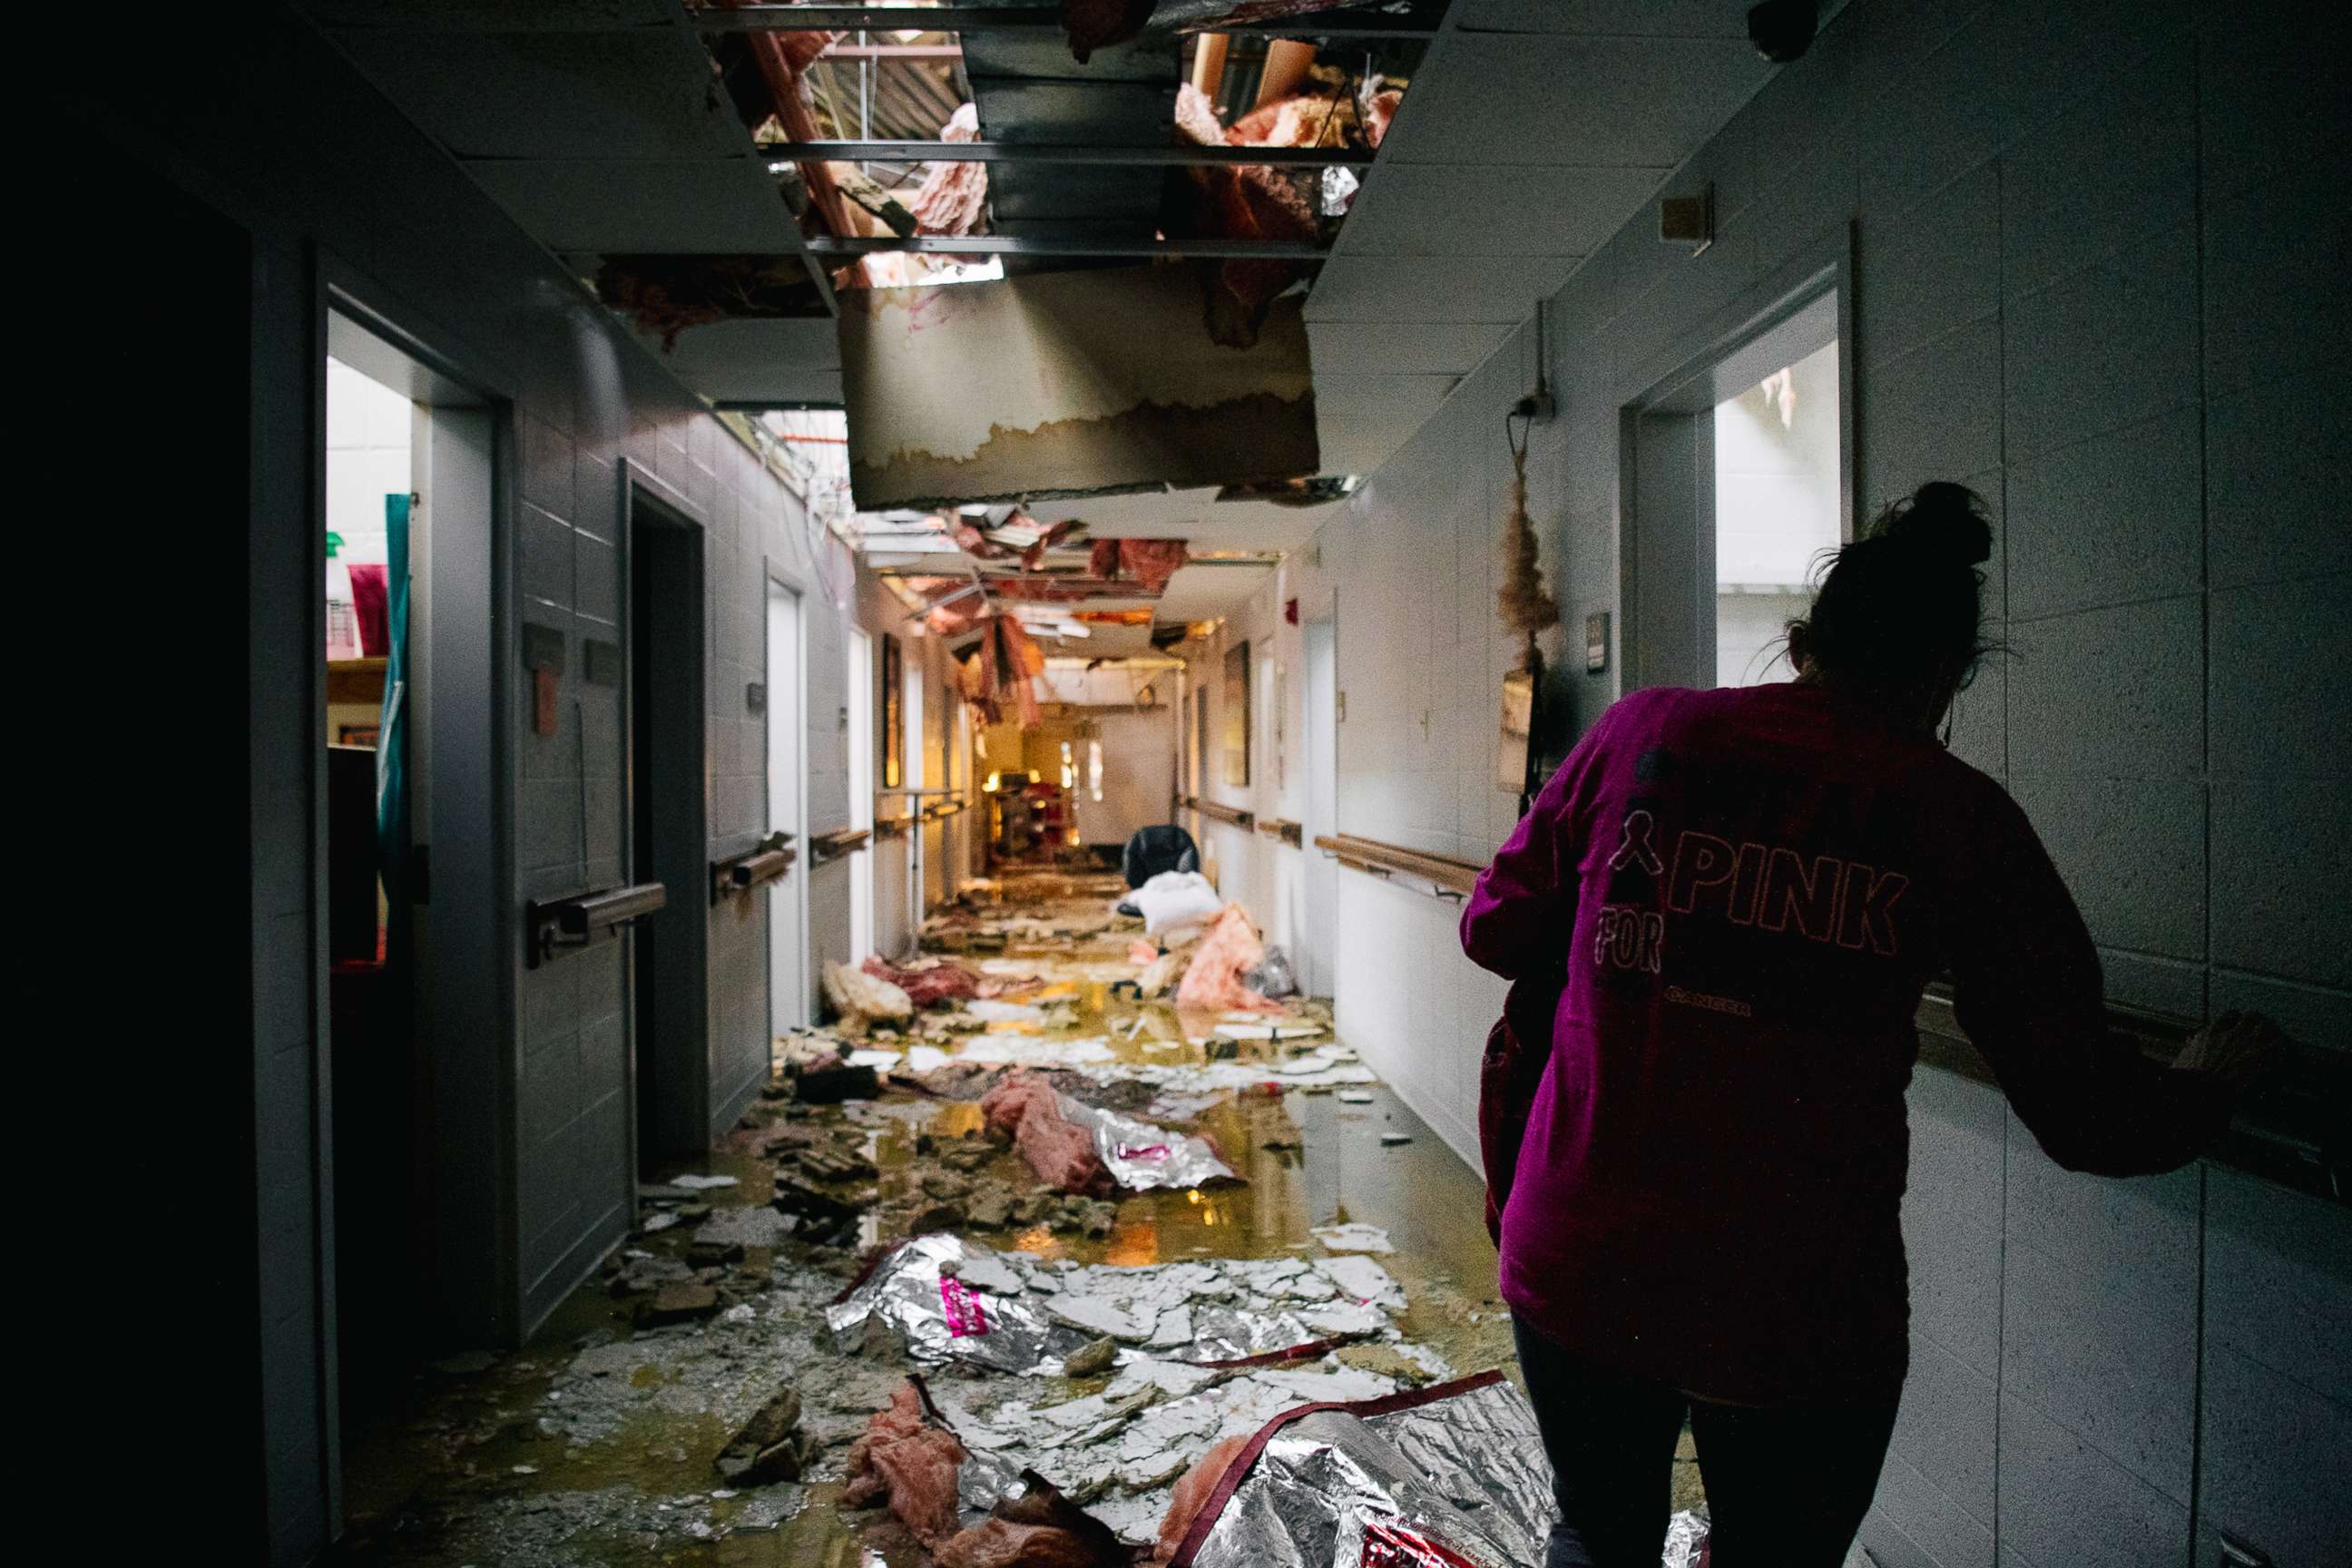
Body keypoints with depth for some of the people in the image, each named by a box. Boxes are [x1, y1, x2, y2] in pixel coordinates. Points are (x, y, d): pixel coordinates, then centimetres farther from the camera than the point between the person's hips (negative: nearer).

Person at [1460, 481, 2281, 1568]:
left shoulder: (1643, 733, -3)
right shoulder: (1957, 816, -6)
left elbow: (1498, 930, 6)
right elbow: (2086, 1115, -3)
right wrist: (2200, 1097, 19)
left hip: (1578, 1270, 2)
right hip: (1797, 1316, -1)